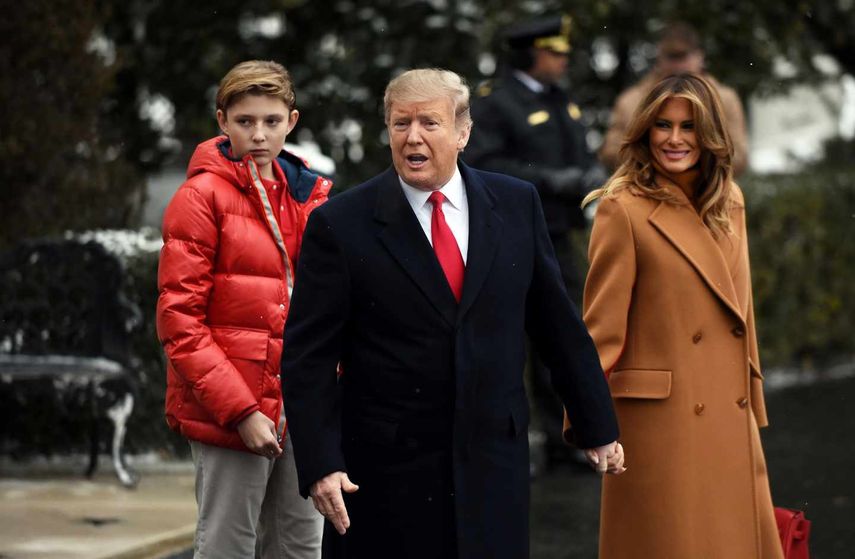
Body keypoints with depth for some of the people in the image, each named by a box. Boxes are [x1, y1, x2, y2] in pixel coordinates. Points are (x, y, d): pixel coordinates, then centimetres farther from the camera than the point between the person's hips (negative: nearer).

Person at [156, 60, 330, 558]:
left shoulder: (312, 196, 11)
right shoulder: (203, 197, -6)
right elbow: (179, 321, -10)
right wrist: (240, 410, -17)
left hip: (303, 412, 6)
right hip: (231, 413, -6)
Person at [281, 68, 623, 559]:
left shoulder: (516, 205, 5)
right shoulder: (341, 225, -4)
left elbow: (559, 325, 12)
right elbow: (308, 358, -5)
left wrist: (597, 427, 15)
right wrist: (320, 464, -14)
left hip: (492, 464, 2)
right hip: (385, 475, -2)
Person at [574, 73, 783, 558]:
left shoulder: (730, 204, 10)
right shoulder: (624, 210, -9)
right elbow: (602, 328, -10)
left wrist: (754, 405, 16)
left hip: (732, 422, 6)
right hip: (662, 422, -6)